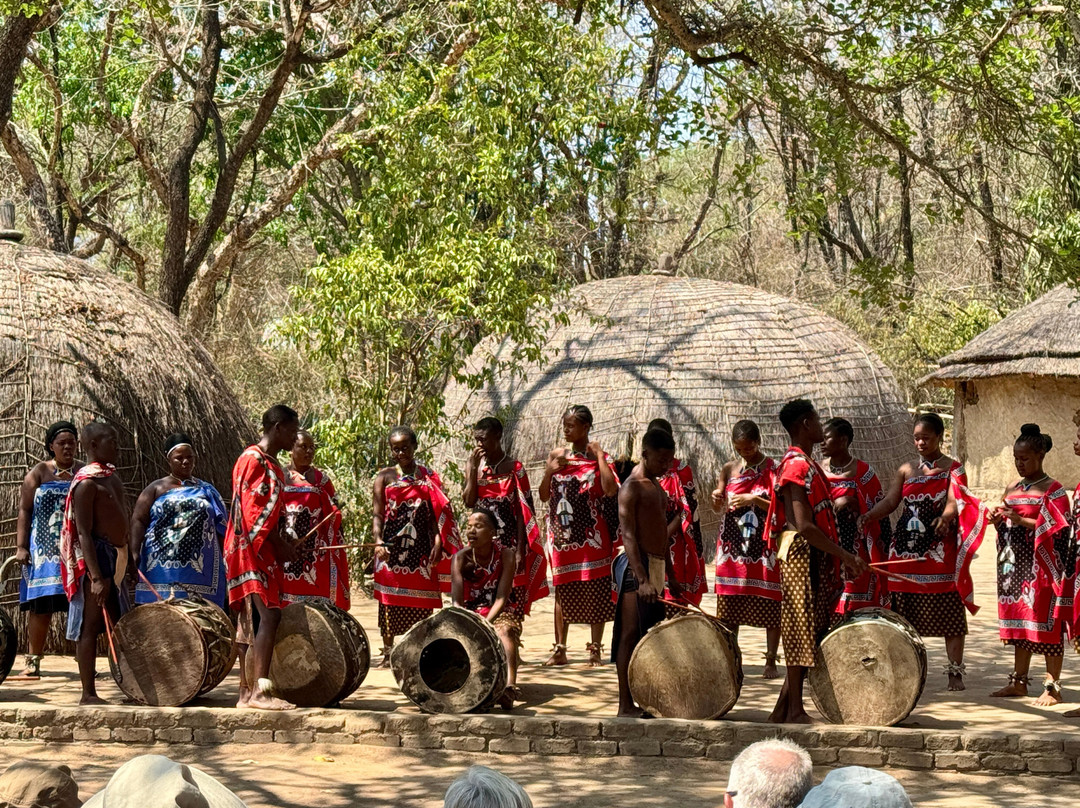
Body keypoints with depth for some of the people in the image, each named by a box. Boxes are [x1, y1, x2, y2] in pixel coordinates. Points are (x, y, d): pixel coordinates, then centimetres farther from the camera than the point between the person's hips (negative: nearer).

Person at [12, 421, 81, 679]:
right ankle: (33, 663, 1)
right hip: (45, 549, -1)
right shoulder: (39, 472, 6)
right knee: (41, 606, -3)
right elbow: (24, 511, 3)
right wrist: (21, 547, -5)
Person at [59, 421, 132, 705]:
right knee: (90, 625, -4)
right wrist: (96, 577, -25)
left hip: (115, 556, 10)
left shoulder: (111, 474, 13)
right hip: (95, 556, -10)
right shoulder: (87, 482, -15)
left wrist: (125, 554, 18)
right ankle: (88, 694, -1)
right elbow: (84, 533, -20)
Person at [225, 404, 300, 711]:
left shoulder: (272, 464, 20)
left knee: (252, 621, 9)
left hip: (265, 552, 10)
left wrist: (283, 544, 13)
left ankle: (247, 691, 10)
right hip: (251, 550, -10)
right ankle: (260, 690, -21)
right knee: (268, 616, -17)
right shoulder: (253, 460, -10)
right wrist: (279, 545, -16)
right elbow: (251, 511, -17)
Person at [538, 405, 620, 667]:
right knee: (562, 589, 4)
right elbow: (544, 496, 12)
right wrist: (549, 471, -4)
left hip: (591, 534, -4)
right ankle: (560, 650, 9)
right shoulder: (557, 455, 10)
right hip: (562, 534, 4)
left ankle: (596, 649, 5)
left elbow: (611, 490, -18)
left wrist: (599, 456, -13)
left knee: (595, 591, -1)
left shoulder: (599, 457, -2)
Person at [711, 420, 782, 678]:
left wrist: (754, 499, -20)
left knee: (770, 606, -3)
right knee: (729, 608, 4)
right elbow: (719, 508, 15)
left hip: (764, 547, -3)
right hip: (733, 547, 3)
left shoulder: (773, 469, -3)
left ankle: (771, 662, 4)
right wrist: (717, 499, -7)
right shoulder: (729, 469, 9)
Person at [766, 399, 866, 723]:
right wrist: (846, 556, -20)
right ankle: (794, 711, -1)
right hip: (801, 554, -10)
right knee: (801, 632, -6)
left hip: (815, 558, 10)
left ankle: (784, 708, 14)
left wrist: (842, 558, 17)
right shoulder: (797, 466, -15)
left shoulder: (808, 464, 17)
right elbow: (803, 526, -22)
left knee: (806, 635, 10)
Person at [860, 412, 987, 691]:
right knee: (906, 614, 2)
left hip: (940, 550, -4)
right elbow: (890, 501, 7)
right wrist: (867, 517, -11)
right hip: (906, 548, 4)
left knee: (948, 613, -6)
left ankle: (956, 671, -2)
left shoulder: (953, 469, 5)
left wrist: (946, 517, -31)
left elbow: (954, 502, -10)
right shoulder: (906, 470, 16)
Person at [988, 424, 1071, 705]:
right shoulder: (1012, 490, 15)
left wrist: (1022, 521, -20)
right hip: (1015, 564, 7)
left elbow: (1057, 529, -14)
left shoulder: (1052, 490, -5)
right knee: (1018, 622, 9)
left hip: (1041, 566, -7)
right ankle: (1018, 681, 16)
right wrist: (998, 521, -1)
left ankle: (1053, 687, -4)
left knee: (1045, 623, -7)